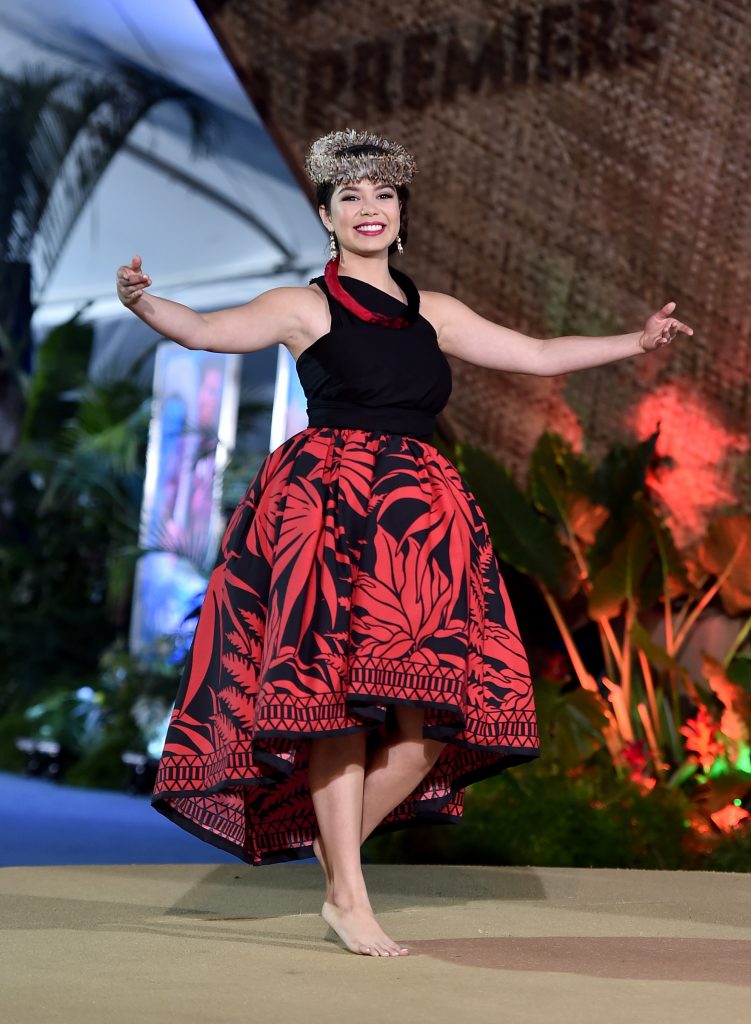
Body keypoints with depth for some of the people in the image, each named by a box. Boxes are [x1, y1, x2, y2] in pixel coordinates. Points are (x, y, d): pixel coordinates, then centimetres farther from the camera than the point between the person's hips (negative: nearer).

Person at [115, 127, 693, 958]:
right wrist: (143, 303, -28)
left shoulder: (433, 313, 19)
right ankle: (346, 895, -1)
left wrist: (634, 343, 17)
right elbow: (207, 330, -9)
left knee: (433, 707, -4)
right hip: (326, 506, -5)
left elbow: (539, 355, 22)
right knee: (339, 692, -10)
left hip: (420, 515, 5)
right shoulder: (305, 307, 5)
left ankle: (337, 843, 16)